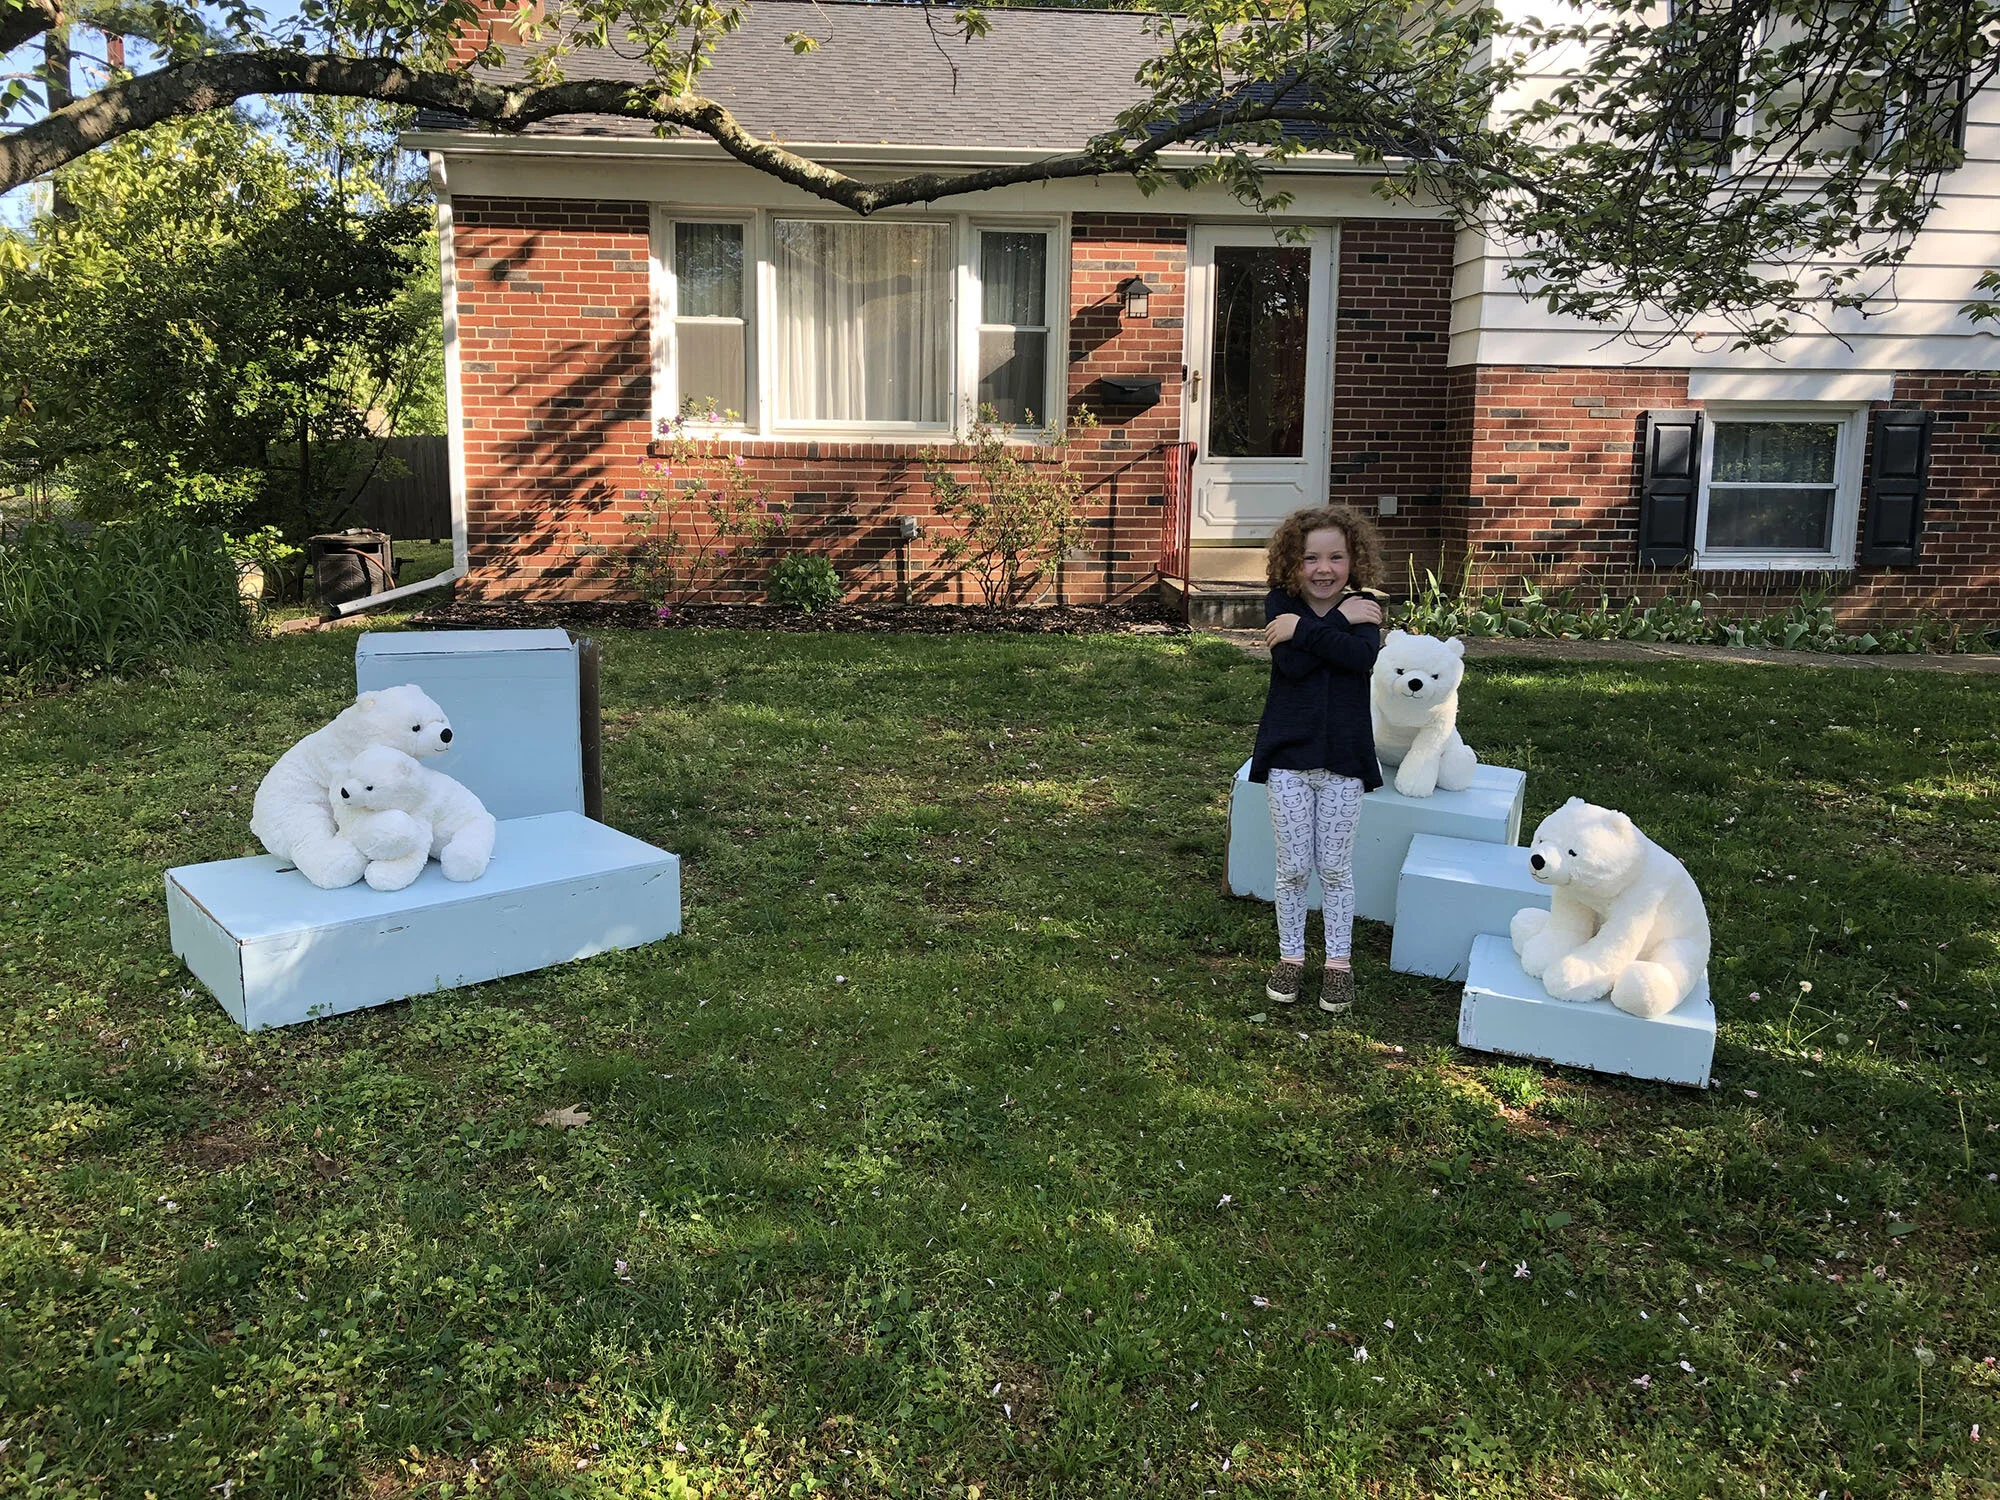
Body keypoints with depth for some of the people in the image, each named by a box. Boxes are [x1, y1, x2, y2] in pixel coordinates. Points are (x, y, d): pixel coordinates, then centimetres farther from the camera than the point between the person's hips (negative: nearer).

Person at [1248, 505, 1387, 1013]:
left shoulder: (1364, 607, -1)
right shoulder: (1280, 605, -3)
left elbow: (1362, 657, -23)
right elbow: (1292, 663, -20)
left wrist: (1303, 629, -22)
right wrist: (1340, 621, -18)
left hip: (1343, 760, 0)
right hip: (1288, 756, 0)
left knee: (1336, 869, 9)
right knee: (1292, 868, 8)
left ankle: (1339, 962, 23)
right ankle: (1290, 956, 25)